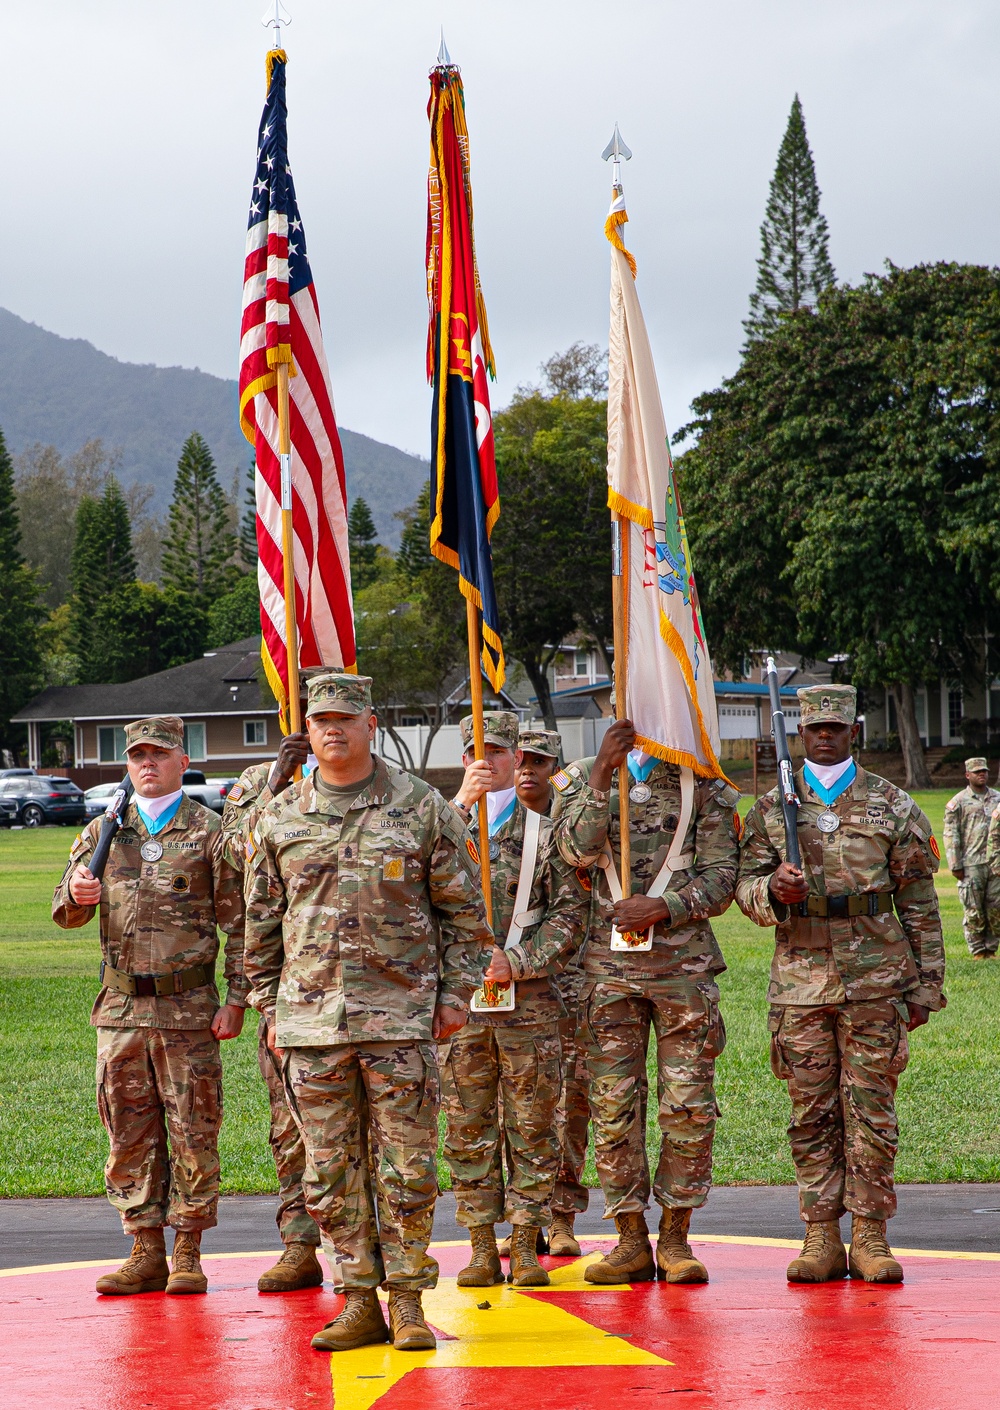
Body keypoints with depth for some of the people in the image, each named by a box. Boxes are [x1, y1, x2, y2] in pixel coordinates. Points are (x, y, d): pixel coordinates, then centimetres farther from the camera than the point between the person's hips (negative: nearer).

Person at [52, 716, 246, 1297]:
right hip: (121, 1008, 3)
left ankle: (188, 1254, 9)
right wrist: (76, 895, -12)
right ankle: (146, 1253, 14)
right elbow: (67, 914, 13)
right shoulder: (103, 832, 12)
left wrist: (236, 999, -6)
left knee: (193, 1132, 1)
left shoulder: (210, 831, 2)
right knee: (130, 1134, 6)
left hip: (189, 1008, -3)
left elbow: (238, 922, 1)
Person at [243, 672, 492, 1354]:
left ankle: (408, 1303, 10)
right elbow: (261, 923, 14)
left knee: (408, 1168, 0)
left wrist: (457, 993, 0)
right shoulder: (279, 819, 8)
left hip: (401, 1017, -2)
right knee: (330, 1172, 5)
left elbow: (464, 909, 5)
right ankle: (360, 1303, 14)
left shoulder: (423, 807, 2)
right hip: (310, 1019, 2)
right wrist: (270, 1008, 11)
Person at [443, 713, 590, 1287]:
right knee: (468, 1129, 3)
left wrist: (520, 962, -11)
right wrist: (461, 804, -22)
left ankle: (527, 1248, 8)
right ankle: (482, 1247, 10)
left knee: (532, 1127, 2)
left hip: (529, 1001, -1)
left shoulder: (543, 832, 8)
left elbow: (572, 911, 2)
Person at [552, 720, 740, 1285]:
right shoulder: (585, 778, 9)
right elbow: (578, 849, -10)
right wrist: (604, 772, -16)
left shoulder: (705, 788, 6)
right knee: (613, 1103, 1)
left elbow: (721, 879, 0)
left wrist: (664, 908, -15)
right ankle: (632, 1240, 9)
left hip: (685, 962, -1)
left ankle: (675, 1237, 9)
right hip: (608, 962, 1)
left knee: (688, 1101, 0)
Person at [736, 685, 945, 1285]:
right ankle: (821, 1239, 9)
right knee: (812, 1113, 3)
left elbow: (920, 903, 7)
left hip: (876, 981, -1)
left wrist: (927, 982, 3)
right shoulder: (771, 809, 10)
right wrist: (773, 889, -16)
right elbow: (746, 886, 8)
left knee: (871, 1110, -1)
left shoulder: (894, 806, 6)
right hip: (800, 982, 1)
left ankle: (870, 1237, 6)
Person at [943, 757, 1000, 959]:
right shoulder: (958, 803, 0)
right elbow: (951, 836, -3)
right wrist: (955, 865, -8)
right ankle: (977, 951, 8)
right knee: (973, 910, -1)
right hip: (971, 865, -3)